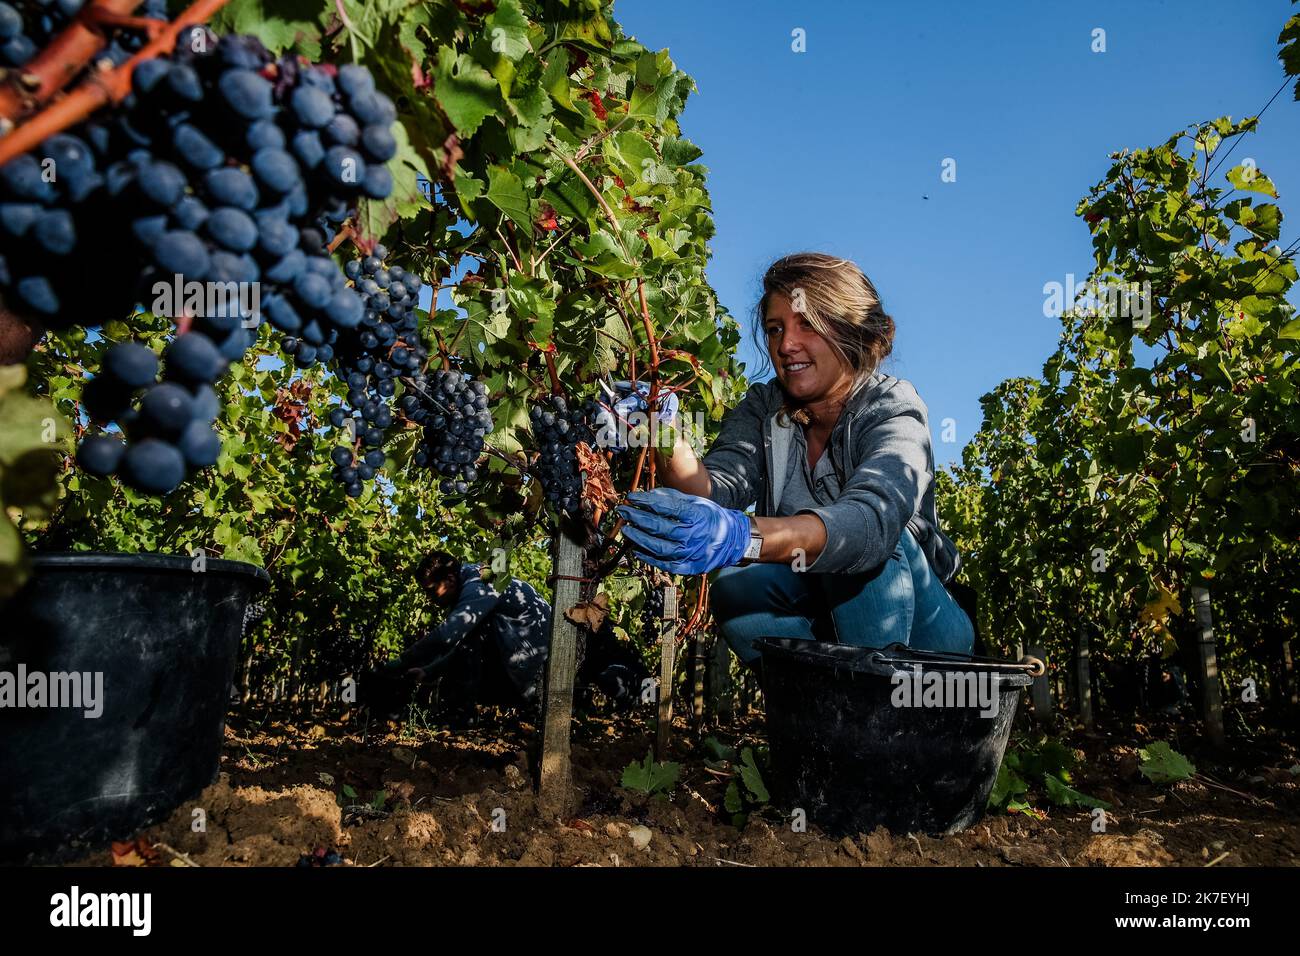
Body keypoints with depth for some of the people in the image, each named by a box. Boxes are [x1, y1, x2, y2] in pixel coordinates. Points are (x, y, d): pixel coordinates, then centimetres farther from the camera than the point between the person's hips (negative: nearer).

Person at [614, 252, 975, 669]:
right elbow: (718, 488, -19)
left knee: (871, 542, -32)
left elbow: (873, 518, -39)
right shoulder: (762, 408, -1)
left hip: (915, 623, -3)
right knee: (736, 587, -26)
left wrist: (742, 536, -57)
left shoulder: (893, 408, -17)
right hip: (816, 624, 3)